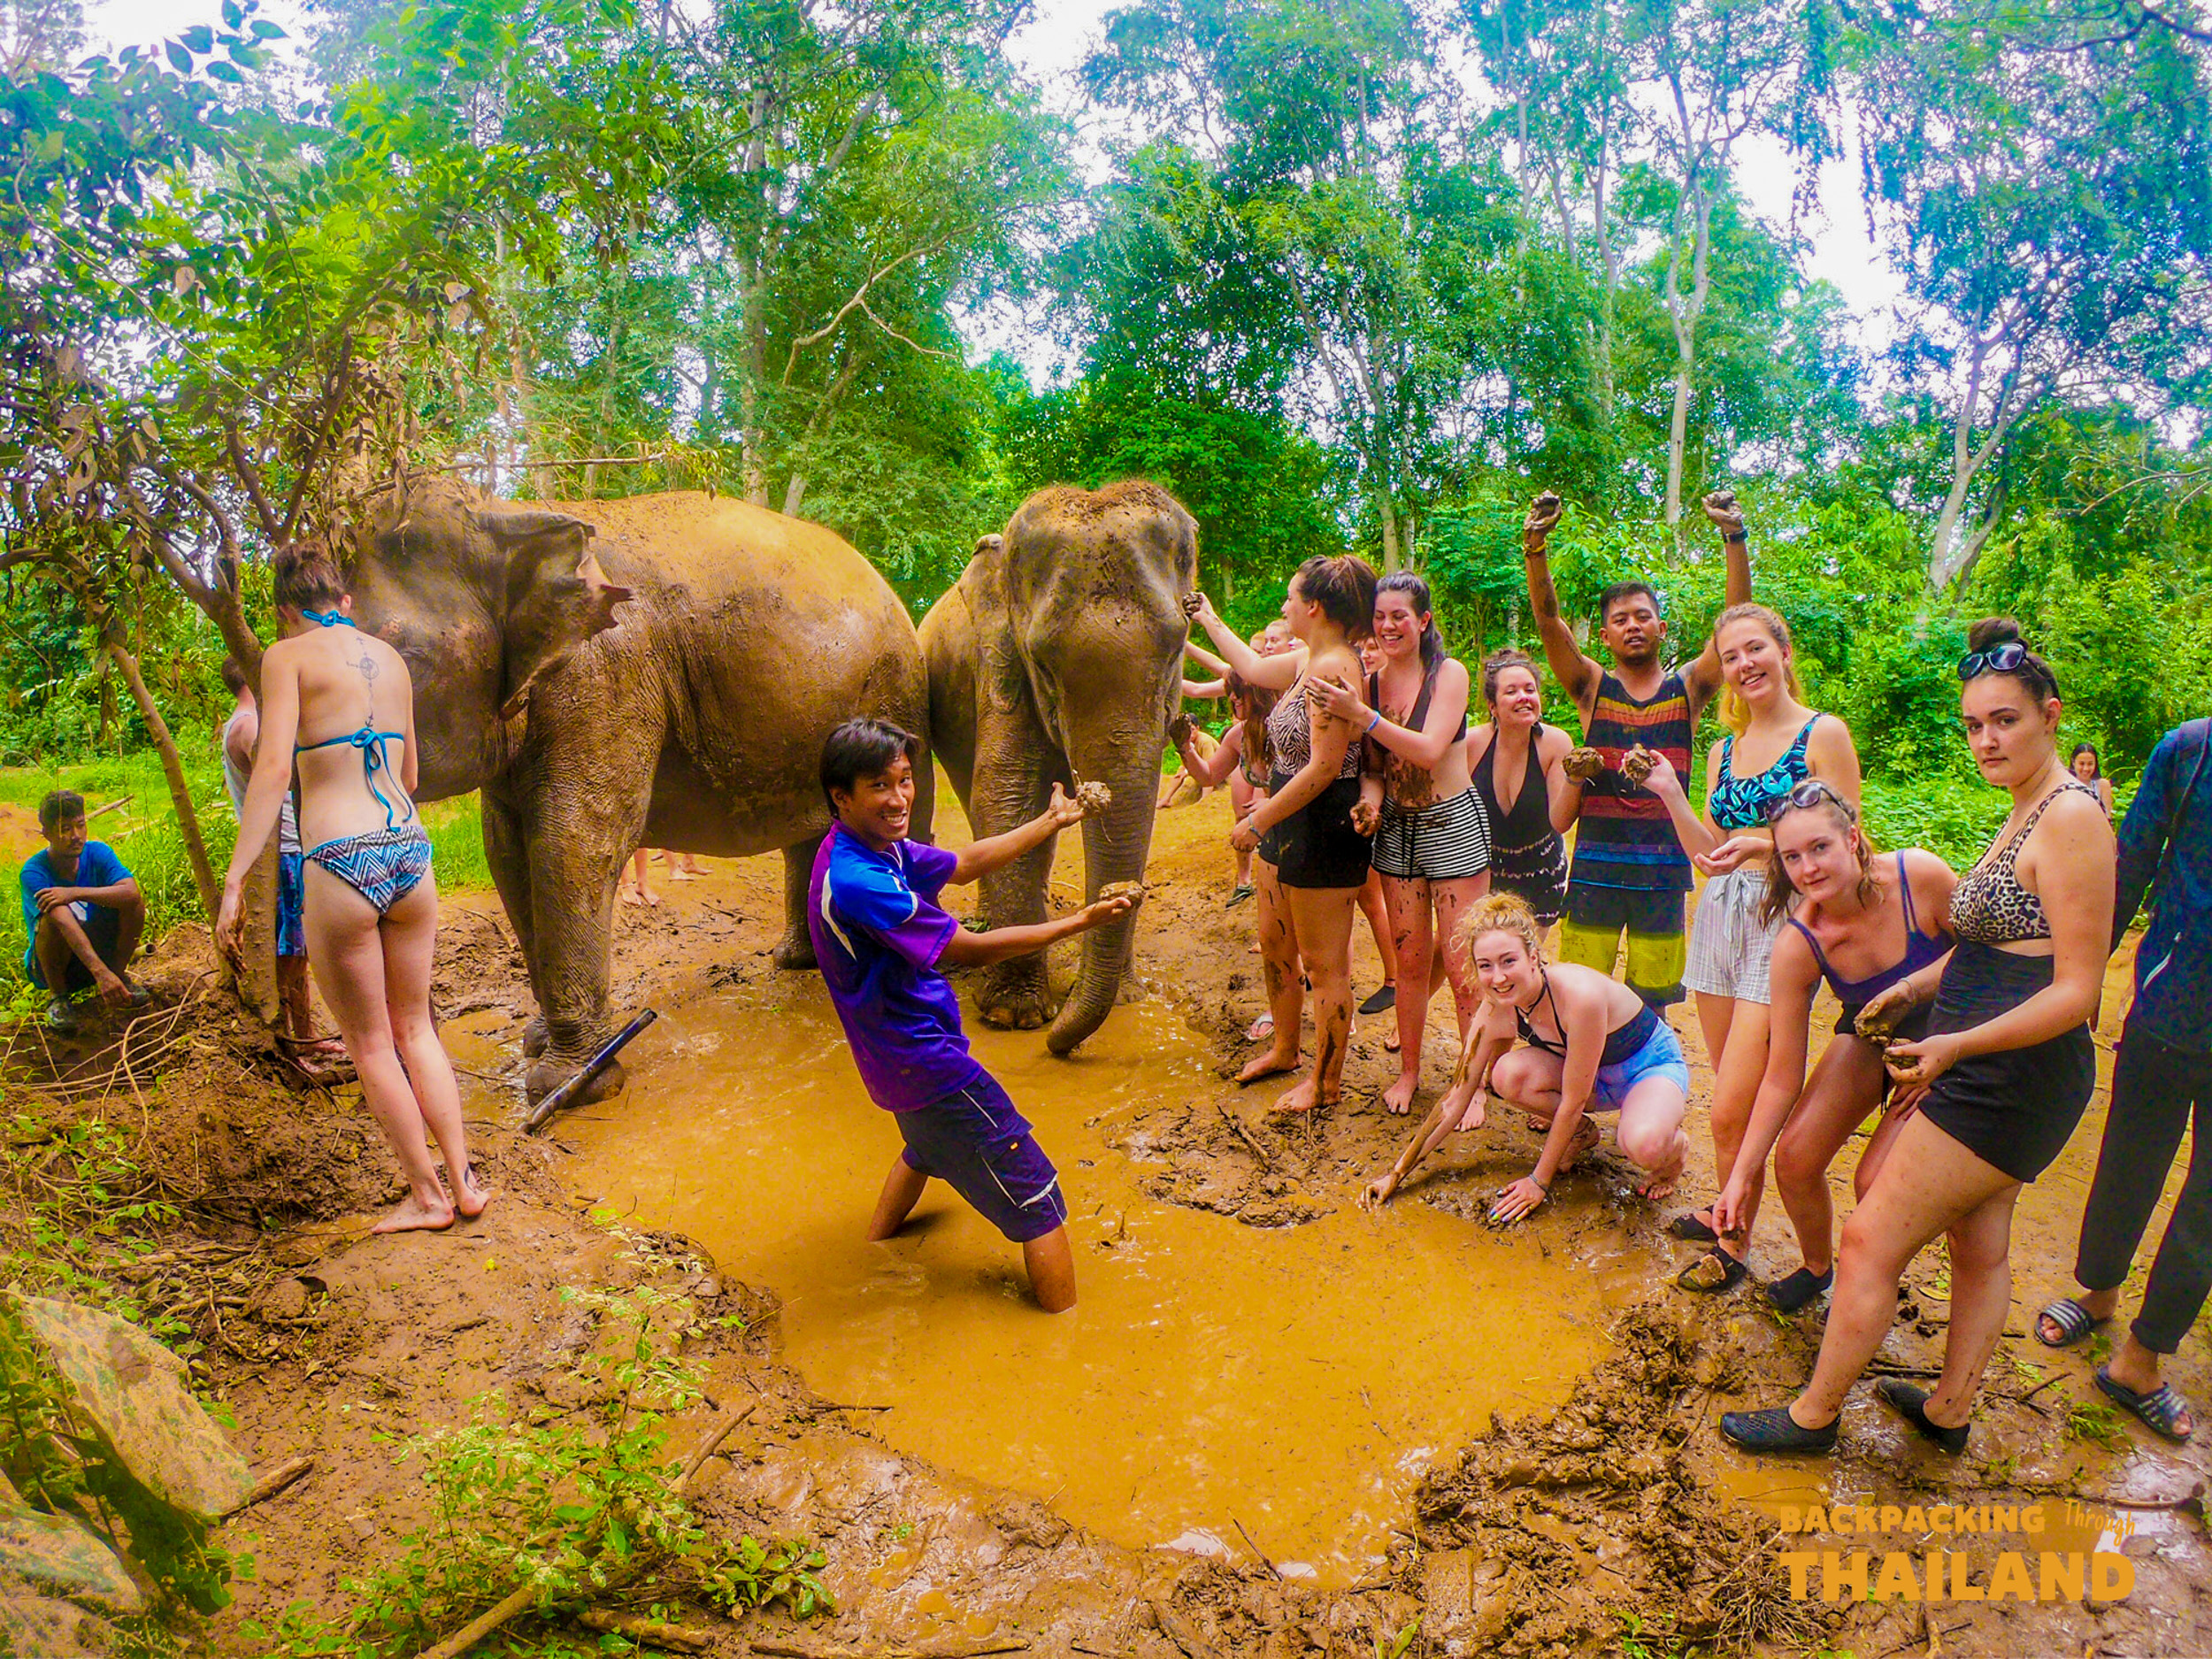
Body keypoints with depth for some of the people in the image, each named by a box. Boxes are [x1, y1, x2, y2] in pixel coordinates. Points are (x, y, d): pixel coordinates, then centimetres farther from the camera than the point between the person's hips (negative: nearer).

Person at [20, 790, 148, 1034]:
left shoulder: (97, 853, -10)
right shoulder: (34, 872, -22)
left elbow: (132, 891, -27)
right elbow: (66, 925, -36)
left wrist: (76, 892, -36)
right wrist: (101, 972, -48)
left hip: (98, 948, 3)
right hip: (48, 965, -3)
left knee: (133, 902, -21)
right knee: (54, 916, -33)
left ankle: (120, 975, -3)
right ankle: (57, 996, -11)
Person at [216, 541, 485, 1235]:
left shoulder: (288, 657, -2)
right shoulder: (390, 657, 13)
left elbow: (274, 766, -14)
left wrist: (235, 877, -14)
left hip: (340, 864, -5)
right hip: (410, 851, 5)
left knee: (370, 1043, 11)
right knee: (414, 1027, 19)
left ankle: (427, 1196, 19)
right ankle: (464, 1182, 22)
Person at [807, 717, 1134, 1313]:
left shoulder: (878, 847, -2)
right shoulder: (857, 881, -31)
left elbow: (964, 863, 12)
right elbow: (969, 950, -25)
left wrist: (1051, 821, 17)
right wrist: (1077, 923, -21)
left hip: (898, 1055, 10)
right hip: (928, 1063, -10)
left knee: (927, 1145, 40)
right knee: (1037, 1198, -2)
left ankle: (875, 1242, 58)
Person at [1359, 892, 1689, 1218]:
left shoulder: (1580, 994, -36)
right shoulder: (1498, 1008, -18)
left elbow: (1574, 1101, -26)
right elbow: (1458, 1097, -9)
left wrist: (1539, 1181, -18)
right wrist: (1396, 1174, -9)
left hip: (1654, 1065, -5)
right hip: (1593, 1076, 5)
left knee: (1643, 1146, -38)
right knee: (1507, 1075, -25)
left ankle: (1672, 1146, 0)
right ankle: (1579, 1132, 4)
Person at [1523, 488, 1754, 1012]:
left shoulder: (1687, 689, 6)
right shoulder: (1593, 688, 5)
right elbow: (1548, 620, -7)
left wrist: (1734, 537, -15)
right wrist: (1535, 545, -20)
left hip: (1663, 868, 1)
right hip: (1596, 865, 0)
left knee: (1651, 1002, 9)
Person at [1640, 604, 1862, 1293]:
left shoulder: (1824, 734, -4)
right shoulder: (1723, 751, 15)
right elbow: (1710, 855, 13)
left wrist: (1764, 843, -21)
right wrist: (1669, 793, 2)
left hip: (1782, 923, -6)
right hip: (1719, 917, 6)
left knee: (1732, 1111, -7)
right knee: (1740, 1100, 14)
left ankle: (1734, 1248, 10)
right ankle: (1729, 1212, 31)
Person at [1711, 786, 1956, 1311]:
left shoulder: (1920, 875, -32)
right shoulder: (1797, 947, -24)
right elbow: (1782, 1080, -18)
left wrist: (1914, 987, -27)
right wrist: (1740, 1176, -18)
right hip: (1868, 1036, 3)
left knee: (1877, 1180, -16)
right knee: (1793, 1157, -7)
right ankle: (1816, 1267, 24)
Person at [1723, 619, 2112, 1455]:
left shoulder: (2071, 818, -20)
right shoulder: (2028, 814, 11)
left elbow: (2076, 990, -23)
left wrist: (1956, 1045, -28)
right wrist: (1921, 984, 15)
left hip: (2011, 1078, -10)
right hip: (1991, 1073, 10)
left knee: (1870, 1241, -3)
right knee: (1977, 1246, 21)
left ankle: (1814, 1416, 12)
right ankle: (1950, 1411, 36)